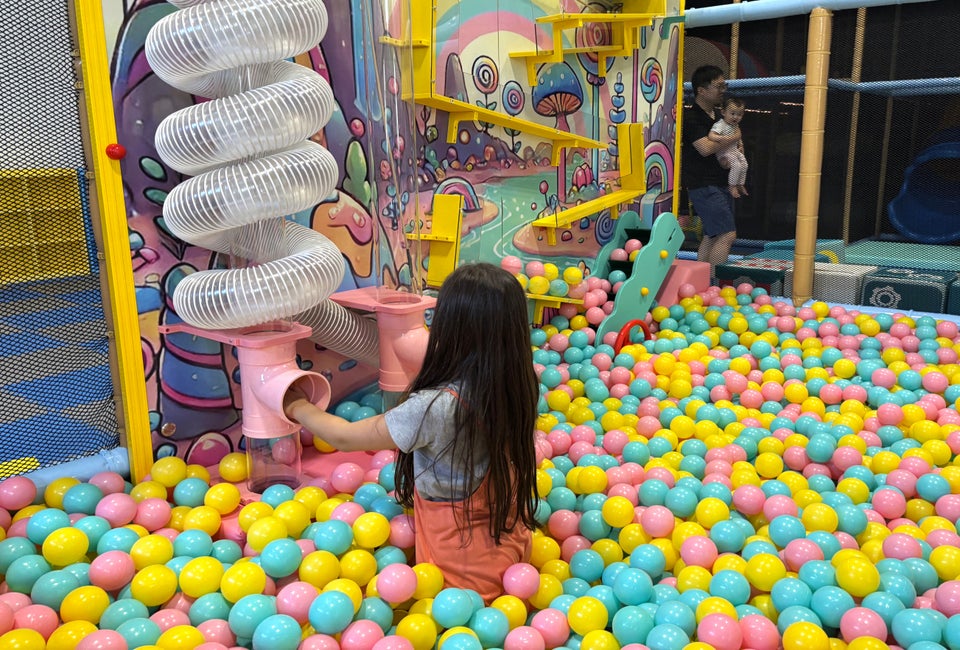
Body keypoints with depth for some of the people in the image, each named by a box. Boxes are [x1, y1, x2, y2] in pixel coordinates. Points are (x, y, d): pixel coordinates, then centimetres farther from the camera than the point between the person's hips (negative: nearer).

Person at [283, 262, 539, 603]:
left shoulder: (434, 408, -29)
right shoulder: (520, 386, -11)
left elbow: (345, 438, -13)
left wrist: (298, 407, 6)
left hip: (464, 572, -7)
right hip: (512, 546, 7)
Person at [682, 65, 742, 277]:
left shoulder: (718, 114, 16)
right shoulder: (691, 117, -11)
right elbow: (705, 148, -22)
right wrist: (734, 138, -10)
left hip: (720, 183, 9)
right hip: (703, 185, -9)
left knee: (712, 236, 11)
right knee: (727, 234, -14)